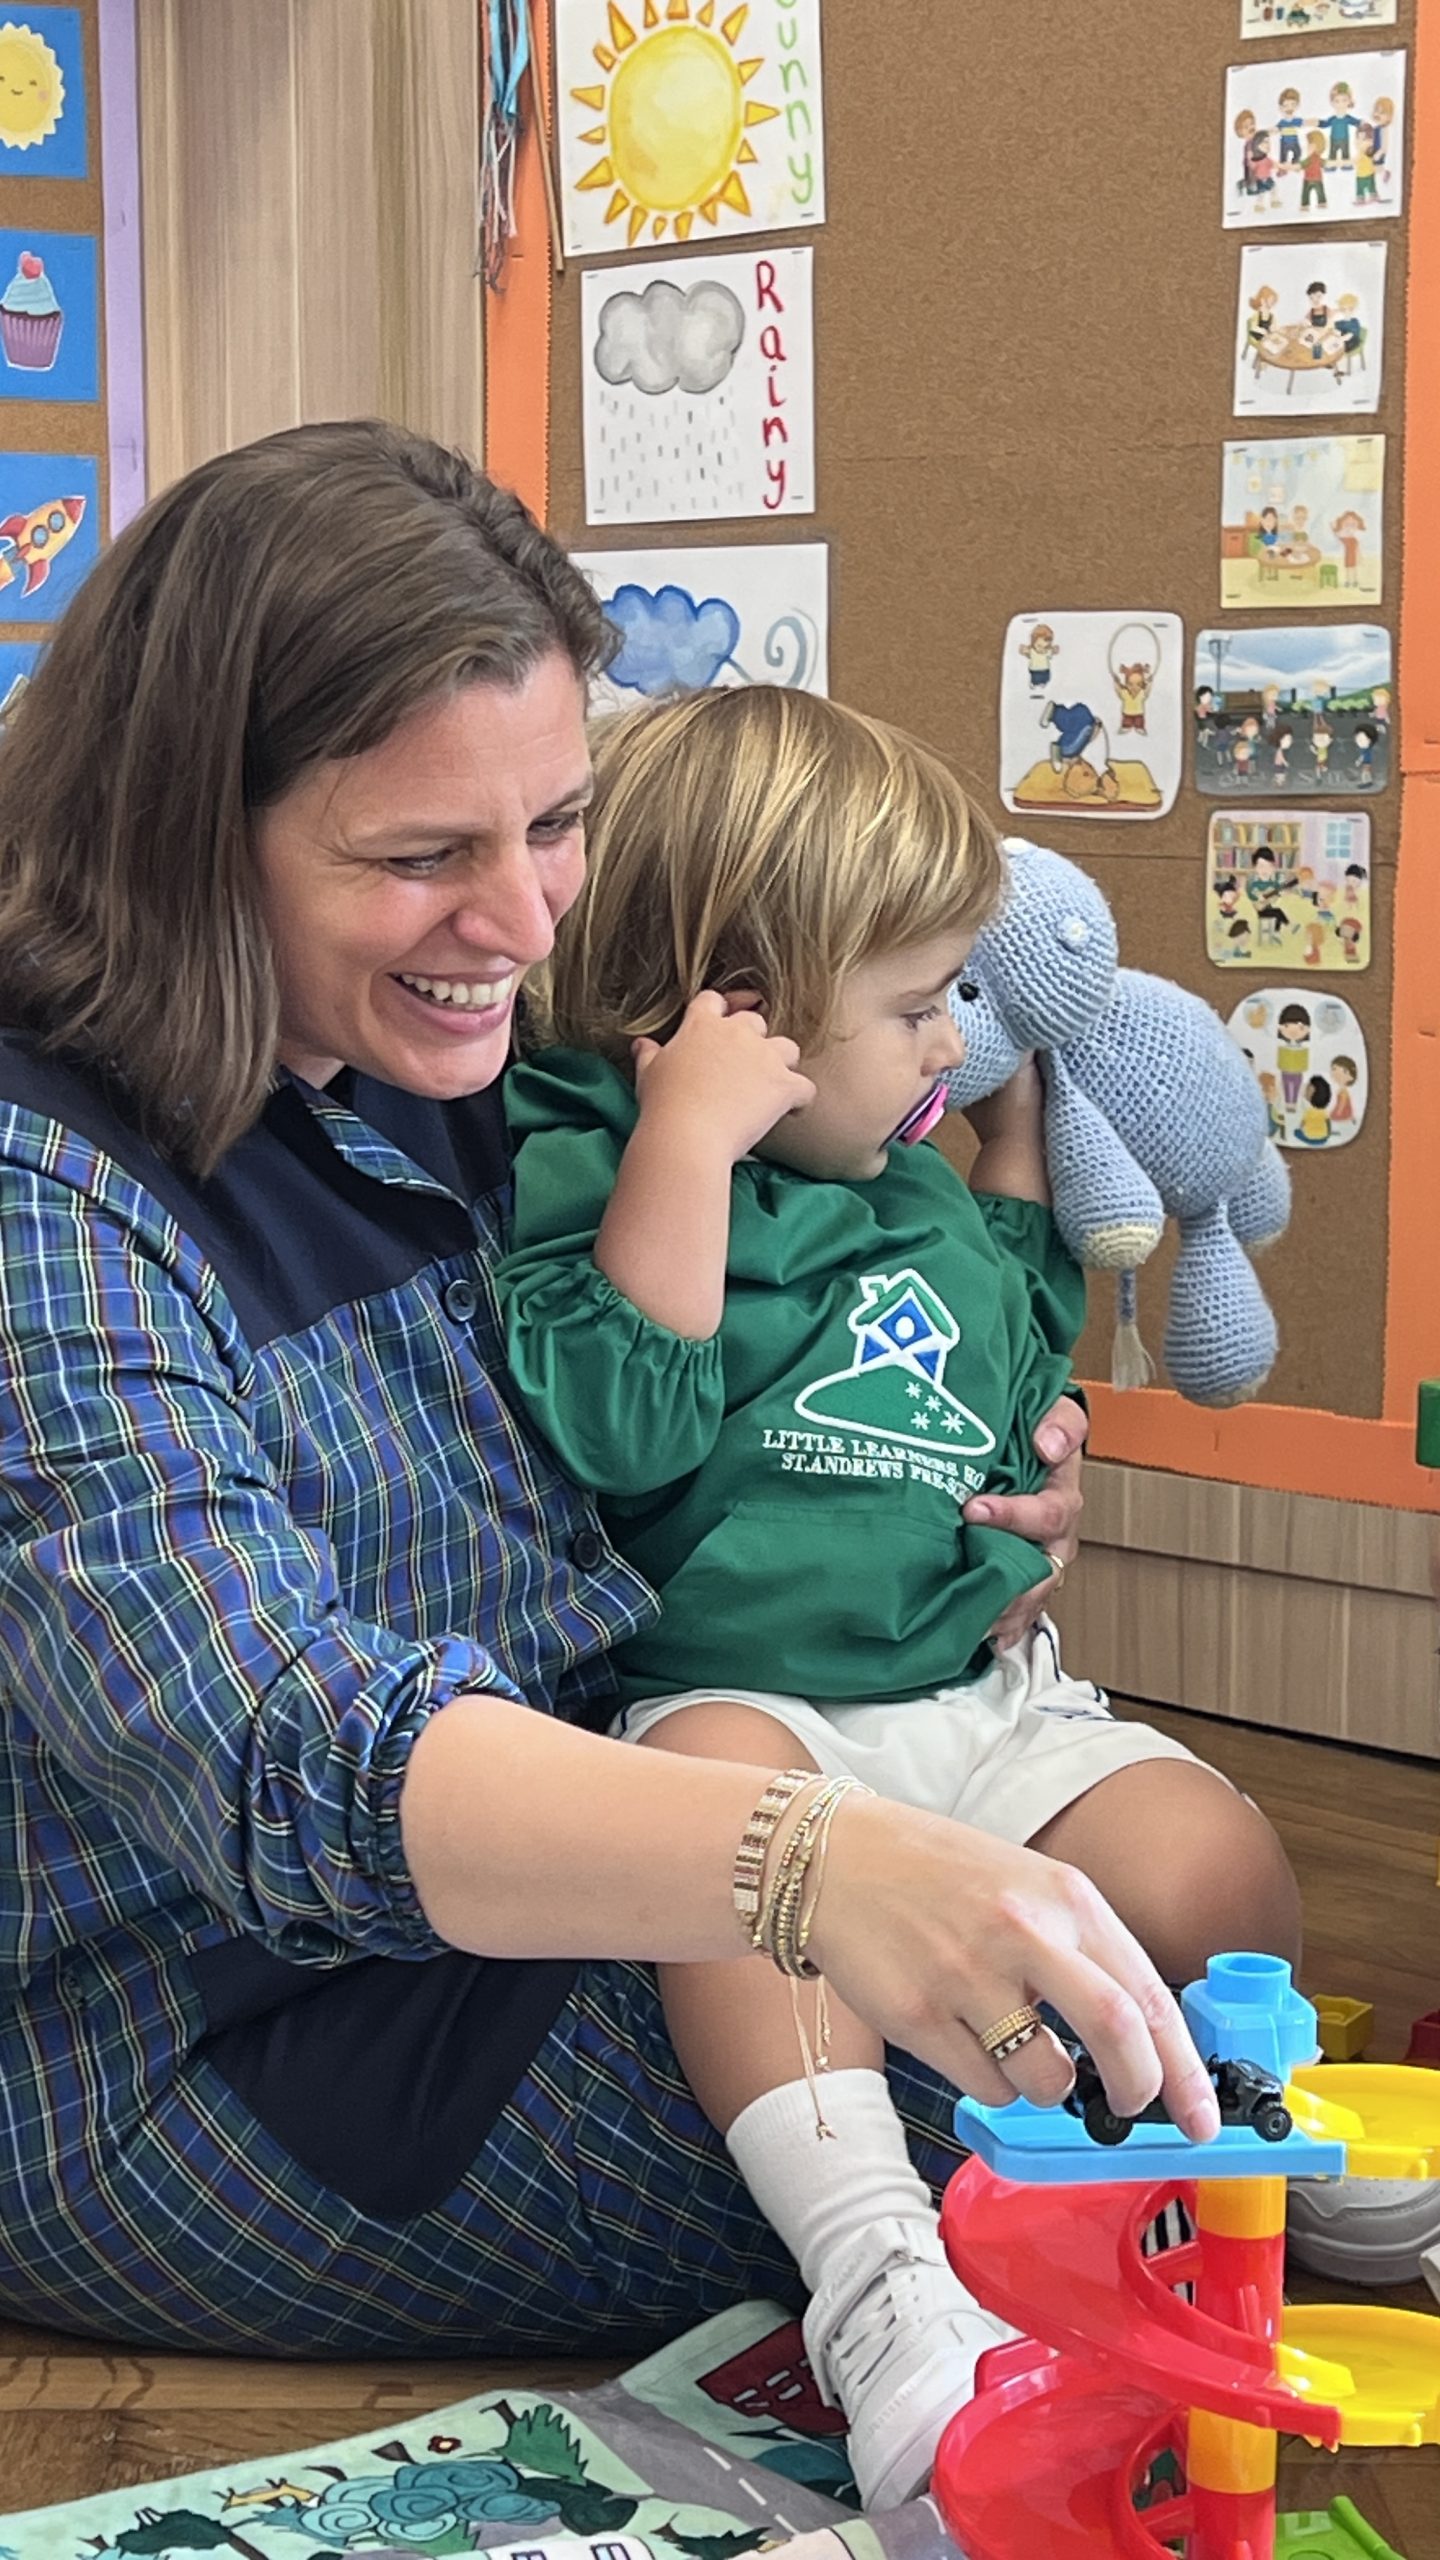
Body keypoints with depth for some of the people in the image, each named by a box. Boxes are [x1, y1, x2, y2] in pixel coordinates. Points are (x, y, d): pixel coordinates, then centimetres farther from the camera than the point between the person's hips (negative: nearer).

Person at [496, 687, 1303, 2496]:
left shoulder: (914, 1189, 19)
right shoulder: (585, 1167, -4)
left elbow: (1019, 1368, 36)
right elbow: (615, 1425, -21)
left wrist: (1019, 1128, 27)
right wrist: (688, 1146, -23)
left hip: (988, 1700, 7)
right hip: (737, 1702, -6)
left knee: (1217, 1870, -21)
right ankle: (875, 2275, -48)